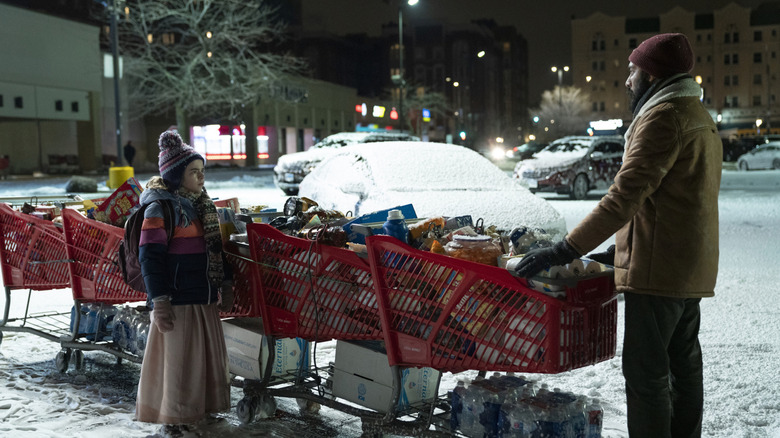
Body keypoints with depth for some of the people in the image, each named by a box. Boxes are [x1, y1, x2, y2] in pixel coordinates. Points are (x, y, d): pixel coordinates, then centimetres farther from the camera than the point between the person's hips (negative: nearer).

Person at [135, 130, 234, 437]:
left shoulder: (202, 204, 12)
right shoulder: (161, 207, -13)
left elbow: (216, 248, 20)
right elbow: (150, 257, -16)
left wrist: (226, 286, 18)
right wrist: (159, 302, -20)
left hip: (205, 297, 8)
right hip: (178, 300, -8)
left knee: (208, 354, 16)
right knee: (178, 358, 0)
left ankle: (201, 408, 33)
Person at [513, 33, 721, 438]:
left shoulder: (663, 116, -13)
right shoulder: (701, 119, 19)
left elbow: (626, 196, -23)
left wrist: (565, 250, -23)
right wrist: (621, 251, 18)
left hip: (658, 268, -10)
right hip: (692, 269, 10)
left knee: (646, 371, -5)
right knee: (683, 364, 16)